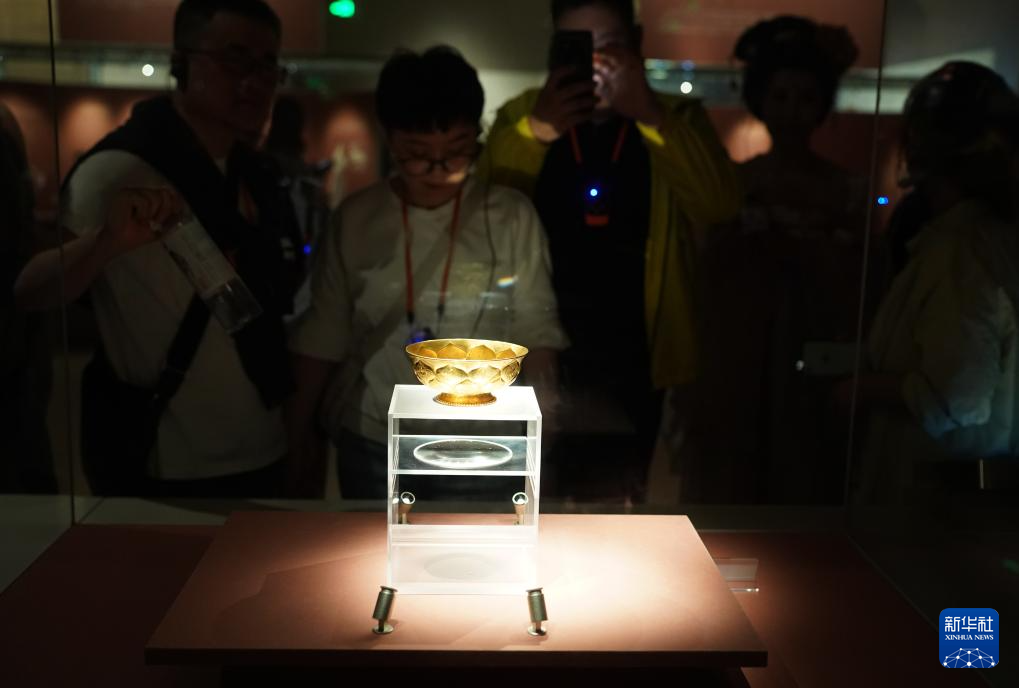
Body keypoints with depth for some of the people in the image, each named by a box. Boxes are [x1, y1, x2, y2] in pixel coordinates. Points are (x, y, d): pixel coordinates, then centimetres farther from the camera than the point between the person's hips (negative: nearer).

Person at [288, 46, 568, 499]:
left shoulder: (512, 216, -6)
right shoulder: (355, 218, -2)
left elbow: (535, 330, -2)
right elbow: (323, 333, 4)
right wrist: (300, 431, 7)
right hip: (370, 442, 1)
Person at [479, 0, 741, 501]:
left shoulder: (676, 120, 1)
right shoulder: (521, 117, 2)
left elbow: (720, 207, -17)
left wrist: (650, 115, -28)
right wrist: (538, 129, -30)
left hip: (634, 366, 0)